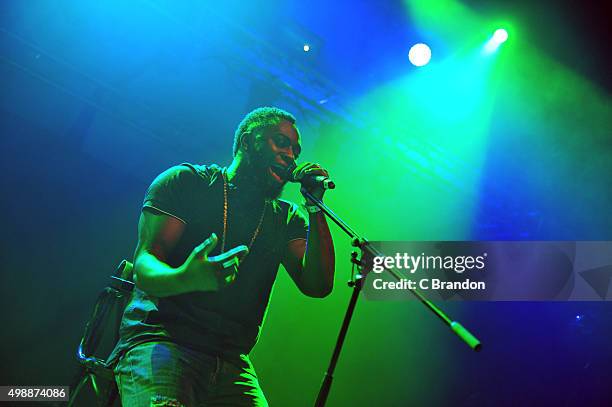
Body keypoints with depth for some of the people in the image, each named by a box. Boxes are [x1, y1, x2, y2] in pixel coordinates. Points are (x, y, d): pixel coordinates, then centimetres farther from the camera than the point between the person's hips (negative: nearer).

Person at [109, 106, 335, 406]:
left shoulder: (285, 218, 16)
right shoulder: (187, 181, 3)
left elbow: (317, 286, 2)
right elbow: (144, 264, -8)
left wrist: (315, 208, -6)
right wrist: (184, 278, -32)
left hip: (231, 364, 5)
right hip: (159, 341, -5)